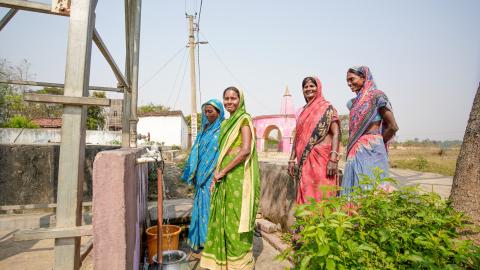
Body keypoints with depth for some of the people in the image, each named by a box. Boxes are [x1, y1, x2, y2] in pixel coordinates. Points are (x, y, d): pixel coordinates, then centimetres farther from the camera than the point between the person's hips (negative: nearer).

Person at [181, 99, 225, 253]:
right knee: (201, 205, 12)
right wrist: (194, 174, 10)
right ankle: (200, 240, 25)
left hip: (214, 176, -6)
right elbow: (196, 152, 15)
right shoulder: (204, 129, 13)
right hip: (202, 176, 7)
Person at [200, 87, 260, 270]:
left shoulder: (244, 119, -8)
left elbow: (246, 150, -20)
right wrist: (216, 177, 11)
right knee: (224, 219, 14)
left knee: (236, 219, 2)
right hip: (225, 179, 8)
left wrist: (223, 171, -15)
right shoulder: (226, 123, 16)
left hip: (238, 177, -8)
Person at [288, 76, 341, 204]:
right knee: (305, 196, 6)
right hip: (304, 160, 5)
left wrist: (333, 159, -18)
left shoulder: (327, 108, 1)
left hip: (322, 157, -5)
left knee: (321, 195, -5)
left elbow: (336, 133, -8)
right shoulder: (302, 111, 17)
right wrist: (292, 159, 12)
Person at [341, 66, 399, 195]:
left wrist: (377, 143, 2)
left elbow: (393, 127, -7)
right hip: (355, 152, 7)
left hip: (371, 151, -7)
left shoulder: (377, 96, -3)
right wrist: (352, 148, 12)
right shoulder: (355, 101, 17)